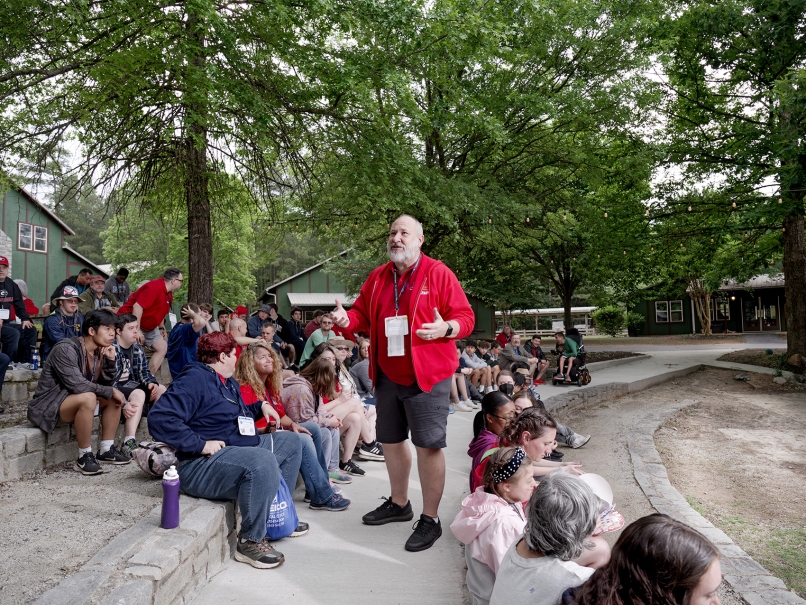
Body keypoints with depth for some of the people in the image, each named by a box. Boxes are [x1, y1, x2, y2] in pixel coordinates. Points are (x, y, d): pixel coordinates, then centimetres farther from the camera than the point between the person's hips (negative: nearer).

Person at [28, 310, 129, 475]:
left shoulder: (99, 351, 3)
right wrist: (111, 391, -21)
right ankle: (84, 457, -21)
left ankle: (106, 450, 4)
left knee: (114, 398, 1)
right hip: (48, 406, -9)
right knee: (87, 398, -33)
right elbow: (76, 385, -31)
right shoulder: (65, 349, -21)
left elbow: (106, 385, 3)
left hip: (75, 401, 9)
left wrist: (110, 360, -11)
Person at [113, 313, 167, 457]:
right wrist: (123, 404, -35)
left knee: (161, 390, -1)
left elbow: (144, 372, 13)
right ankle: (128, 443, -36)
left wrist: (151, 383, -11)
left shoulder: (137, 348, 6)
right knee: (139, 394, -32)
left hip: (132, 386, 9)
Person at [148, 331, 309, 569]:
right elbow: (159, 418, -26)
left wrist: (261, 406, 13)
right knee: (263, 461, -35)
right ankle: (251, 541, -19)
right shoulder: (194, 379, -15)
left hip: (240, 450, 11)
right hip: (202, 465, -11)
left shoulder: (229, 384, 17)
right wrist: (201, 444, -27)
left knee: (290, 441, 17)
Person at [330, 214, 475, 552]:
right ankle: (398, 504, 37)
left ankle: (430, 519, 11)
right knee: (391, 440, 17)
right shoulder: (378, 277, 10)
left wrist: (446, 328, -27)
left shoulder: (438, 274, -6)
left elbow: (465, 317, -7)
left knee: (428, 445, -4)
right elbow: (363, 315, 14)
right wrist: (346, 319, -7)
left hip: (427, 375, -6)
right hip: (387, 375, 6)